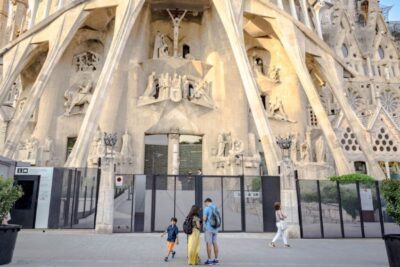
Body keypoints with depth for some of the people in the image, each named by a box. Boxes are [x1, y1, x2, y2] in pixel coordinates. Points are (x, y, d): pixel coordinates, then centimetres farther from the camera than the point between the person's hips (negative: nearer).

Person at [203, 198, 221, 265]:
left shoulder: (207, 208, -11)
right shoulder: (216, 208, 11)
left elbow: (204, 219, -15)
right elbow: (218, 219, 16)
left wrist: (203, 218, 9)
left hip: (208, 228, -7)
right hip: (215, 228, 7)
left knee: (208, 243, -3)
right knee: (215, 243, 9)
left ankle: (209, 260, -2)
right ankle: (216, 259, 11)